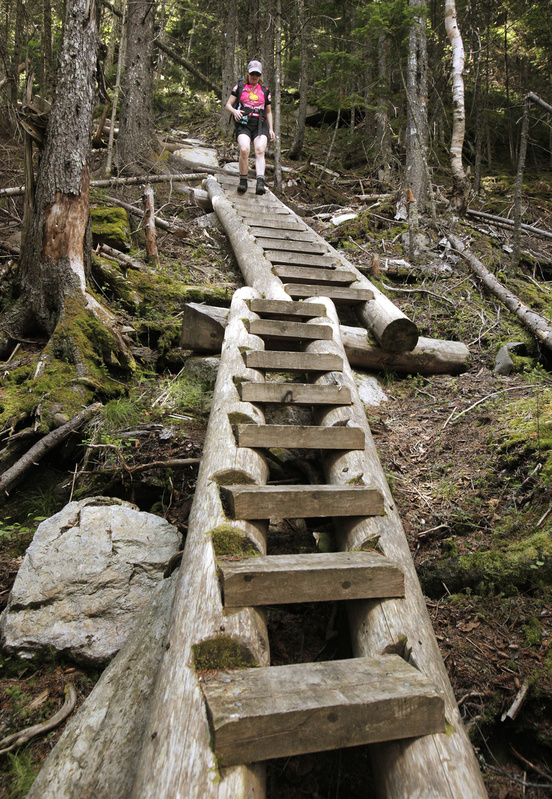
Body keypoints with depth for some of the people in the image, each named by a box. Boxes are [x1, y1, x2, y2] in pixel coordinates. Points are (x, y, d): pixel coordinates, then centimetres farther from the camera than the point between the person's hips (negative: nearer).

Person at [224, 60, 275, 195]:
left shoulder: (265, 90, 22)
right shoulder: (239, 87, 15)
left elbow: (268, 112, 28)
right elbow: (228, 105, 11)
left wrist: (271, 129, 15)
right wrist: (234, 111, -12)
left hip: (260, 124, 2)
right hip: (243, 123, -1)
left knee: (260, 151, -25)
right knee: (244, 149, -27)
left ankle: (260, 183, -40)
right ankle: (243, 181, -12)